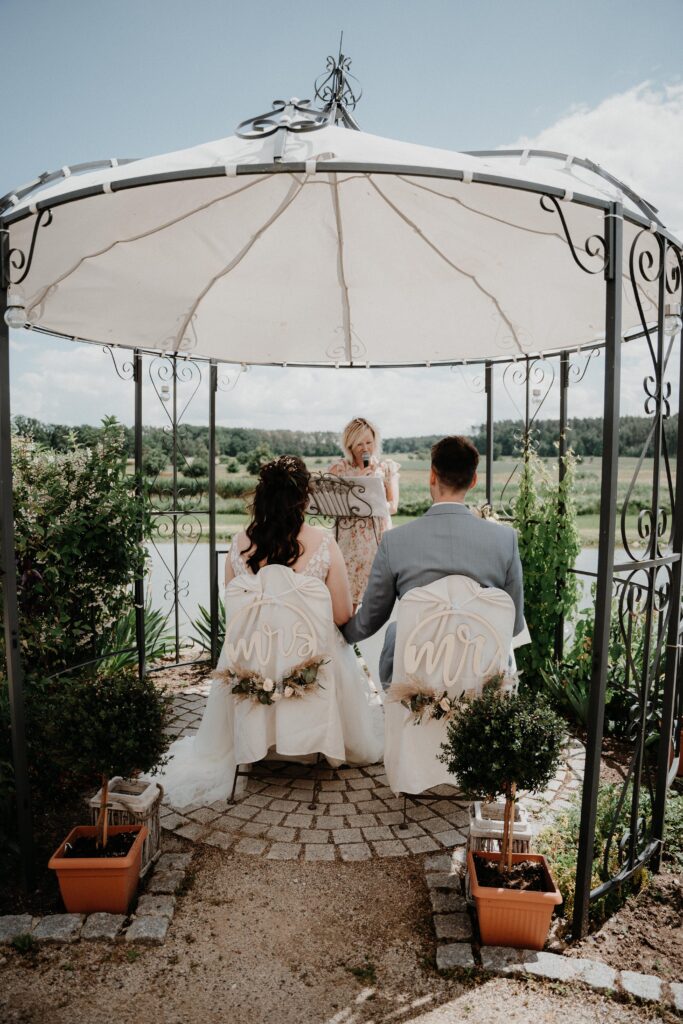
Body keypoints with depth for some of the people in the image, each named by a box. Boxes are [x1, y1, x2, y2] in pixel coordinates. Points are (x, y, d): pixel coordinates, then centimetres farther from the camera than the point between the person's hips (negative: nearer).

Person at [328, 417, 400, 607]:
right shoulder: (338, 469, 6)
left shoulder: (388, 467, 9)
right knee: (347, 602, -4)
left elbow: (393, 506, -2)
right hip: (349, 539, -1)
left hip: (379, 537, 1)